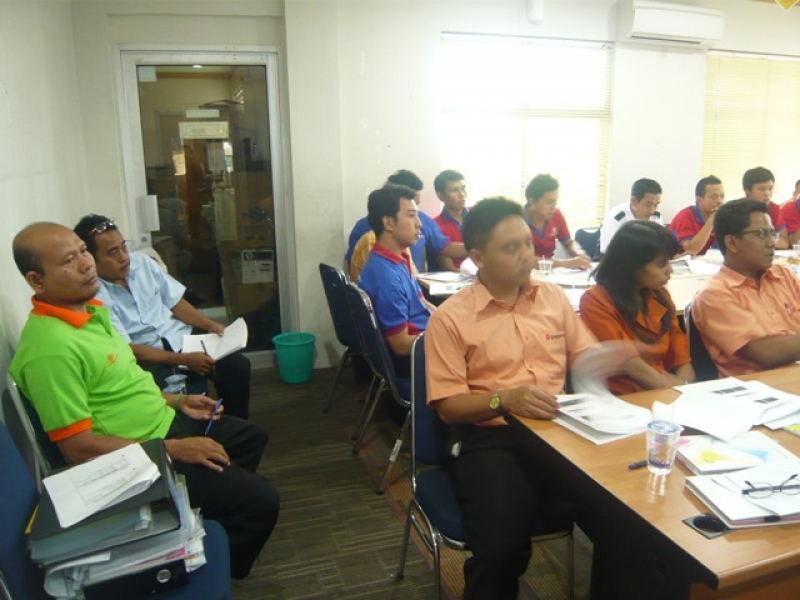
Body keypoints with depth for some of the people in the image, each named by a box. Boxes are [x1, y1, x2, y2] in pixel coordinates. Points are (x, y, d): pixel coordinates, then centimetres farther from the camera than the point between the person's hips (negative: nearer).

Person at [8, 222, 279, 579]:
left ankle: (221, 502, 42)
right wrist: (173, 450, -23)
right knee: (262, 501, -11)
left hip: (166, 423, 10)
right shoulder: (51, 347, -27)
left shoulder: (90, 309, 3)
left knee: (252, 438, 24)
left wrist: (177, 401, 10)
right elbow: (78, 447, -26)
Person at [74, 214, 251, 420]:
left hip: (180, 339, 6)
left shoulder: (140, 261, 3)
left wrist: (210, 324, -4)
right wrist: (183, 359, -23)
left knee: (238, 366, -11)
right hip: (144, 359, -6)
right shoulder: (93, 297, -15)